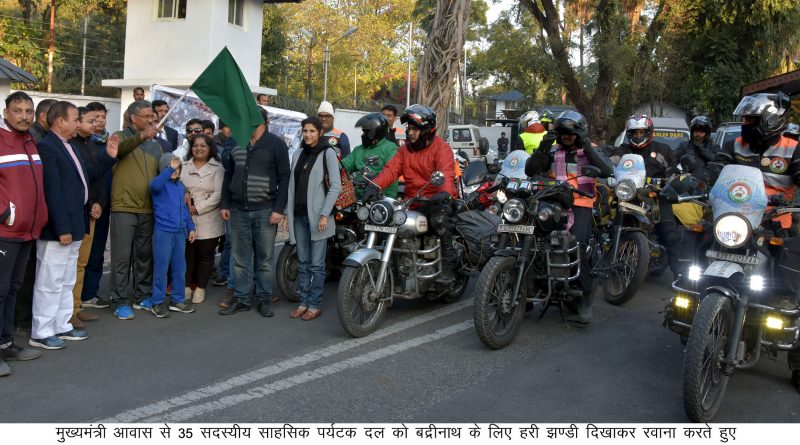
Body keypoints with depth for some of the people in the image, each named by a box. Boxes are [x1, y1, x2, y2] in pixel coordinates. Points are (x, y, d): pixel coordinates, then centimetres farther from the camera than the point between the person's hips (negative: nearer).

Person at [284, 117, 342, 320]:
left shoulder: (328, 153, -3)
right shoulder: (297, 154, 14)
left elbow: (336, 186, -8)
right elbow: (291, 185, 15)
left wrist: (325, 215, -14)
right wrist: (288, 214, 10)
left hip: (317, 216, -5)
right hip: (299, 215, 5)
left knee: (316, 264, 0)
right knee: (303, 262, 10)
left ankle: (315, 305, 8)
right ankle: (303, 302, 18)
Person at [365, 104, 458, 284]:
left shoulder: (441, 148, -4)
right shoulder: (405, 150, 15)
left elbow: (446, 173, -23)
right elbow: (391, 169, -1)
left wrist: (445, 192, -44)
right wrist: (375, 185, -20)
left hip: (437, 200, -6)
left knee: (439, 219, -36)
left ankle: (449, 264, -22)